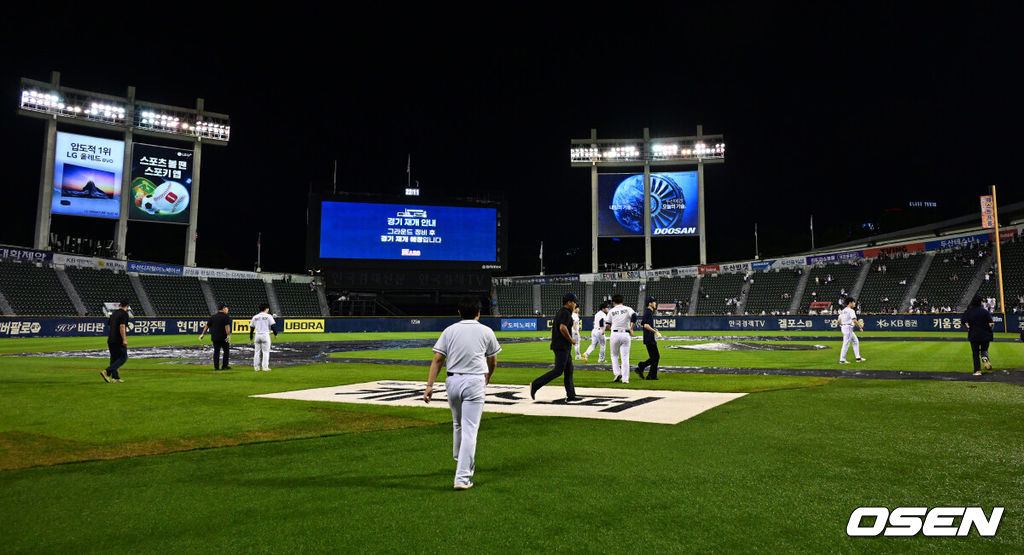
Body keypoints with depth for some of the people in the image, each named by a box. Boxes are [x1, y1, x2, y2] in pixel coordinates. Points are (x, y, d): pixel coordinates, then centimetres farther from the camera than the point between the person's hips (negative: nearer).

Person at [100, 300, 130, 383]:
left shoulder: (114, 313, 17)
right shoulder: (124, 314, -9)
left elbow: (109, 326, 23)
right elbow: (122, 327, -19)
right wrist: (124, 339, -21)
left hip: (110, 339, 9)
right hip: (118, 340, -9)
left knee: (114, 358, 12)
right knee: (123, 358, -2)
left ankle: (115, 377, 12)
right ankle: (107, 371, -15)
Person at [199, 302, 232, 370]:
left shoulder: (213, 316, 12)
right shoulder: (226, 316, -6)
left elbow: (207, 326, 12)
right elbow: (227, 326, -18)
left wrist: (202, 334, 16)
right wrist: (228, 335, -24)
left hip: (215, 338, 5)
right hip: (223, 338, -5)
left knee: (216, 351, 8)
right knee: (226, 351, 7)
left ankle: (216, 367, 6)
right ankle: (224, 366, 6)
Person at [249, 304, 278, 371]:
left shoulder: (255, 317, 11)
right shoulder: (268, 316, -1)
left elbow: (251, 327, 12)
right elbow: (272, 326, -6)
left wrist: (251, 337, 19)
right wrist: (275, 334, 4)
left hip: (257, 335, 4)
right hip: (265, 335, -4)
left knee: (257, 352, 9)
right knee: (265, 352, 0)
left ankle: (256, 367, 11)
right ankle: (265, 367, -3)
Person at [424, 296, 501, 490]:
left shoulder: (449, 330, 7)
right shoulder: (486, 331, 5)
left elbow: (437, 359, 0)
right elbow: (493, 361, 16)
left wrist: (430, 385, -2)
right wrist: (487, 379, 34)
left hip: (452, 381, 3)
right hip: (475, 381, -3)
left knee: (458, 424, 23)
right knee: (470, 429, -3)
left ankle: (461, 462, 39)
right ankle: (463, 477, -8)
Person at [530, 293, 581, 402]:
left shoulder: (559, 312, 19)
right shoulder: (566, 313, -11)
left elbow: (552, 329, 22)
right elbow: (562, 328, -26)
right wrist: (571, 340, -14)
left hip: (563, 347, 10)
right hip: (562, 346, -10)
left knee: (569, 370, 10)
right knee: (558, 371, -10)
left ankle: (570, 395, 11)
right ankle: (535, 385, -10)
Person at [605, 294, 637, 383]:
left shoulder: (611, 311, 6)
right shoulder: (627, 309, 6)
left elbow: (607, 324, 4)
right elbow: (634, 316, -12)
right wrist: (631, 329, -6)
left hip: (615, 334, 0)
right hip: (626, 334, 0)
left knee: (614, 355, 17)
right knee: (625, 357, 4)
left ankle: (617, 373, 2)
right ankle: (625, 378, 2)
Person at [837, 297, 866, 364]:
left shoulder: (843, 311, 14)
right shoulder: (851, 310, -13)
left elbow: (839, 320, 15)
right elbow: (854, 320, -23)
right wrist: (860, 328, -17)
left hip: (843, 327, 10)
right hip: (848, 327, -10)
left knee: (856, 341, 17)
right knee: (846, 344, -5)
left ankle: (858, 358, 19)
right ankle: (842, 360, -2)